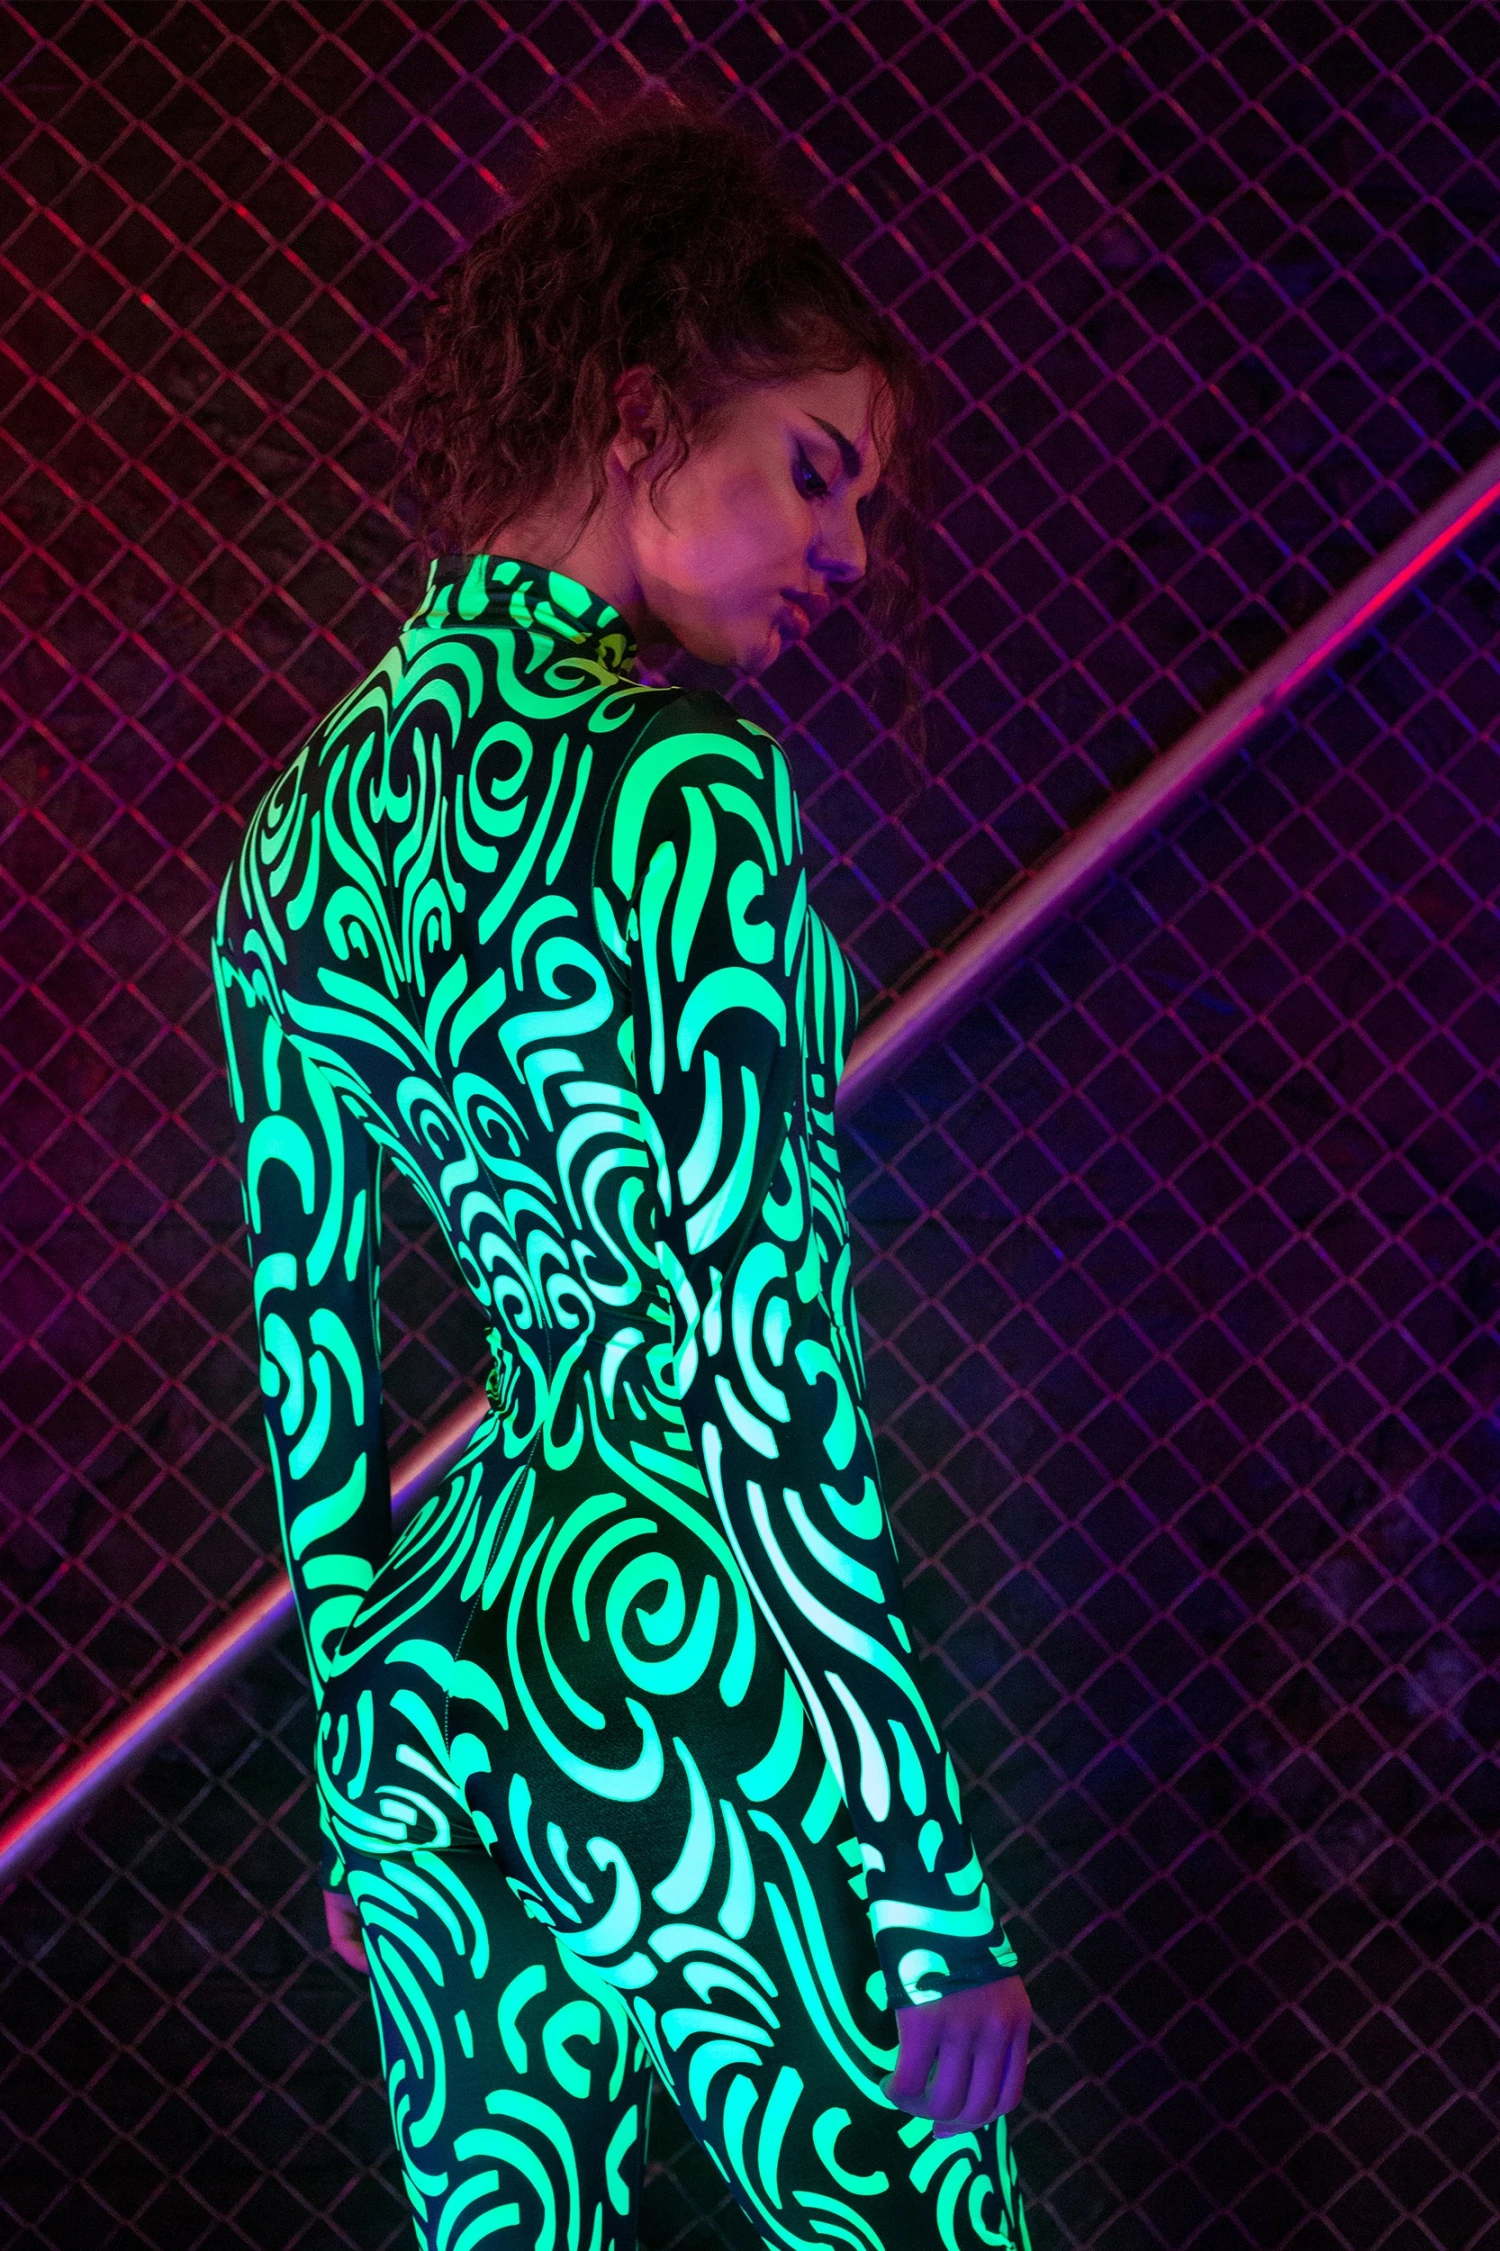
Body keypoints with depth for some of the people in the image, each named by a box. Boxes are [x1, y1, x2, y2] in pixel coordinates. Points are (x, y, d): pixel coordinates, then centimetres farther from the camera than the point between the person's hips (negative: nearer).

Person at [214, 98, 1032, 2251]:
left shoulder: (308, 815, 8)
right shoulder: (674, 777, -15)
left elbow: (305, 1323, 13)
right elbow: (764, 1366, -20)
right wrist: (931, 1891, -16)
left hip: (444, 1680, 8)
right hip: (694, 1694, -8)